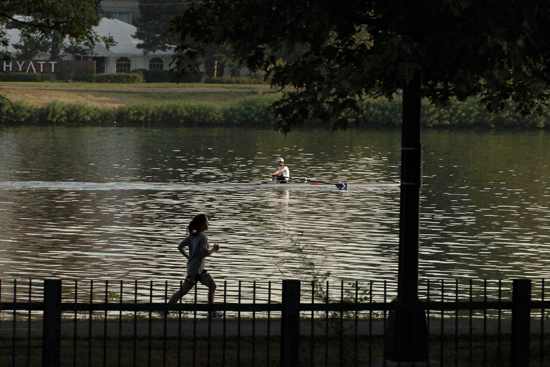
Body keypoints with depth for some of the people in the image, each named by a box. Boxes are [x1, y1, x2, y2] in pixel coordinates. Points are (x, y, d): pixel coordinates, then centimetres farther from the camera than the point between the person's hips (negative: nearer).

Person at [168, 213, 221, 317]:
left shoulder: (192, 236, 8)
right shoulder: (203, 237, -18)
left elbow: (180, 247, 7)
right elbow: (204, 253, -23)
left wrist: (188, 257, 12)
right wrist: (214, 249, -7)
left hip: (200, 269, 10)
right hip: (195, 269, -10)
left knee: (213, 286, 8)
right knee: (183, 291, -4)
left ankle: (211, 311, 11)